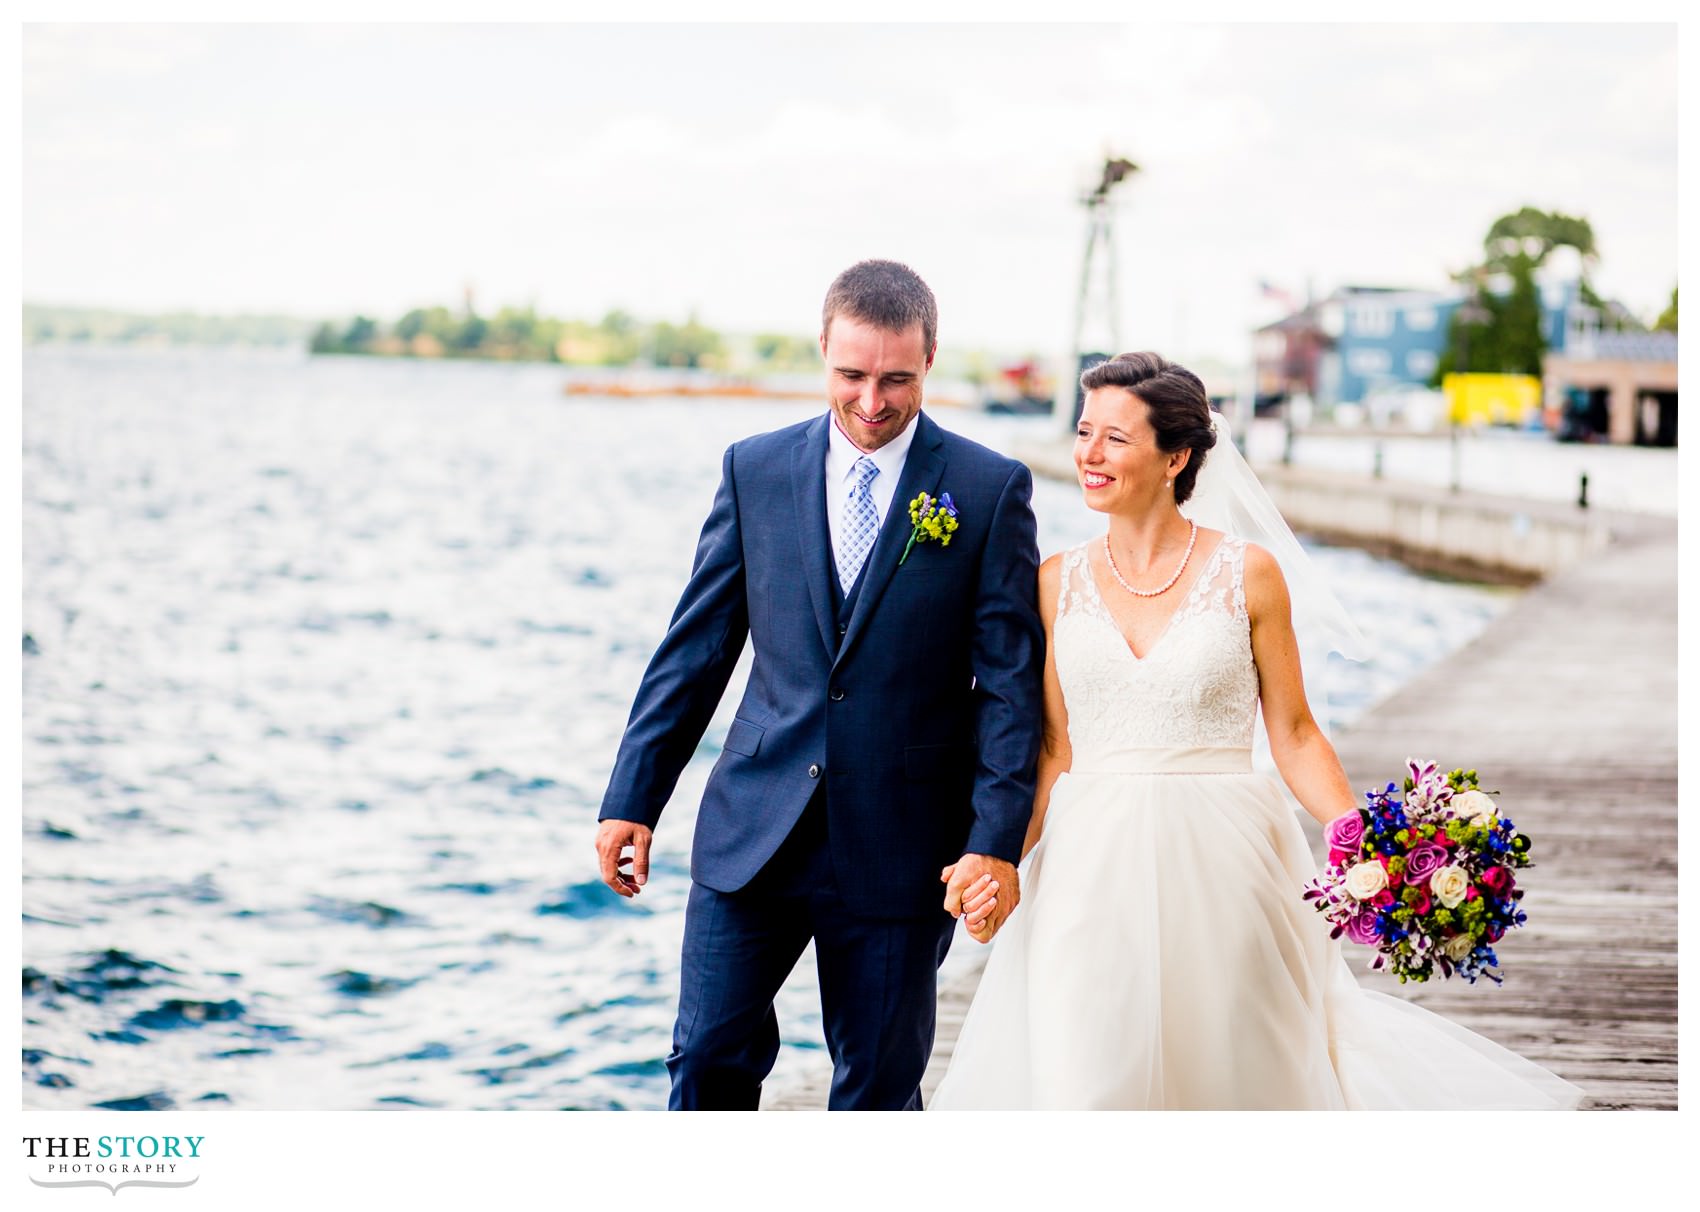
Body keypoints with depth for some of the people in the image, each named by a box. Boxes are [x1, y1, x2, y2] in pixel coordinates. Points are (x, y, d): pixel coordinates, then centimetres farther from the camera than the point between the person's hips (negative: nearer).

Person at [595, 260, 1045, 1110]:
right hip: (754, 832, 2)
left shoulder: (991, 490, -3)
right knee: (709, 1058, 0)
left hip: (898, 845, -2)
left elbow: (1010, 682, -4)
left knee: (878, 1089, 7)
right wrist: (632, 800, 4)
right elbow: (695, 649, 7)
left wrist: (996, 843, -13)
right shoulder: (755, 469, 4)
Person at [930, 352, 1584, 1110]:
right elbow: (1055, 749, 6)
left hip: (1221, 864, -1)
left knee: (1222, 1067, 7)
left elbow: (1294, 735, 2)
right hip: (1093, 868, 2)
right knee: (1090, 1074, -3)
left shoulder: (1247, 575, -1)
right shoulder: (1057, 585, 5)